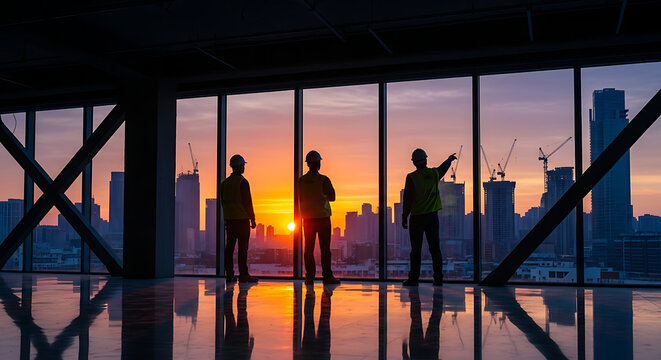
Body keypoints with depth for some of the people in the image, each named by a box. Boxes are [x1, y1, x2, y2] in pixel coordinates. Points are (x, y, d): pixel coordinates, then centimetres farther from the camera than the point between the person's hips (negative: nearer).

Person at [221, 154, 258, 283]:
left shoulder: (225, 183, 11)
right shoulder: (243, 182, -11)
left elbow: (223, 202, 15)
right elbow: (247, 201, -12)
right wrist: (252, 219, -6)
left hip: (229, 218, 7)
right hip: (242, 218, -7)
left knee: (229, 246, 7)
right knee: (243, 247, -5)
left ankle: (229, 274, 7)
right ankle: (243, 274, -6)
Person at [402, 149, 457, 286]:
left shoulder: (411, 177, -10)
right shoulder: (434, 173, 3)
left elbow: (407, 199, -10)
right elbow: (443, 168, 28)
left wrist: (404, 217, -3)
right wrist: (449, 160, 49)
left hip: (417, 217, -3)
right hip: (432, 216, 3)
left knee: (416, 249, 1)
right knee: (435, 248, 7)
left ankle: (413, 278, 3)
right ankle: (438, 278, 7)